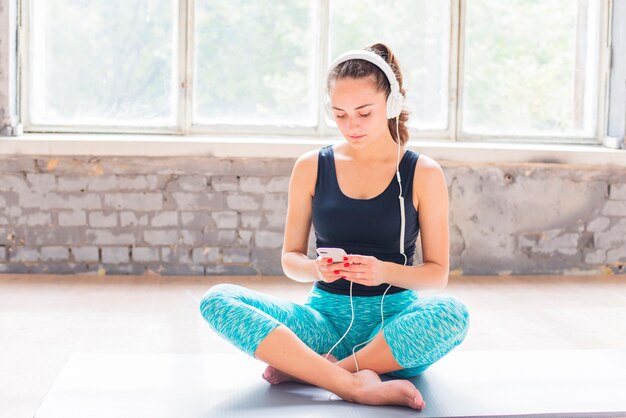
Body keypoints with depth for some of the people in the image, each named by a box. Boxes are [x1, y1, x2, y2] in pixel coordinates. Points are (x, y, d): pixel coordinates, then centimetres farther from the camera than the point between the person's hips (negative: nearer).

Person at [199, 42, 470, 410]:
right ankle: (355, 385, -32)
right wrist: (316, 269, -14)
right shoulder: (311, 167, 5)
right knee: (217, 300, -22)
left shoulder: (423, 173, 1)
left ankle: (306, 369, -23)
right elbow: (290, 258, 9)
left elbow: (438, 273, 1)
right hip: (327, 317, 2)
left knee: (453, 313, -35)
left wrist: (385, 272, -19)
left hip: (392, 319, -1)